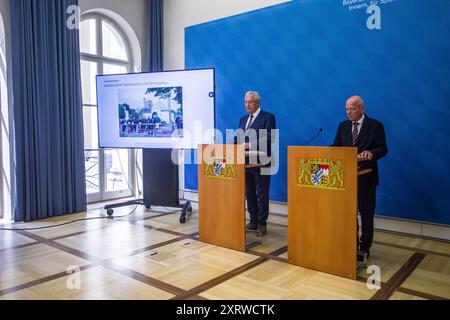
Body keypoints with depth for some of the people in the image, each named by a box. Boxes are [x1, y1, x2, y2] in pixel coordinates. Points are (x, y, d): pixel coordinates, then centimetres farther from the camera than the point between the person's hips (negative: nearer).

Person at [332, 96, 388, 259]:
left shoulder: (375, 125, -4)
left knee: (366, 212, 6)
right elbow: (336, 146, 7)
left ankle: (364, 247, 18)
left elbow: (383, 148, -8)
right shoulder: (343, 126, 9)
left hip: (366, 176, -4)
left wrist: (371, 153, -28)